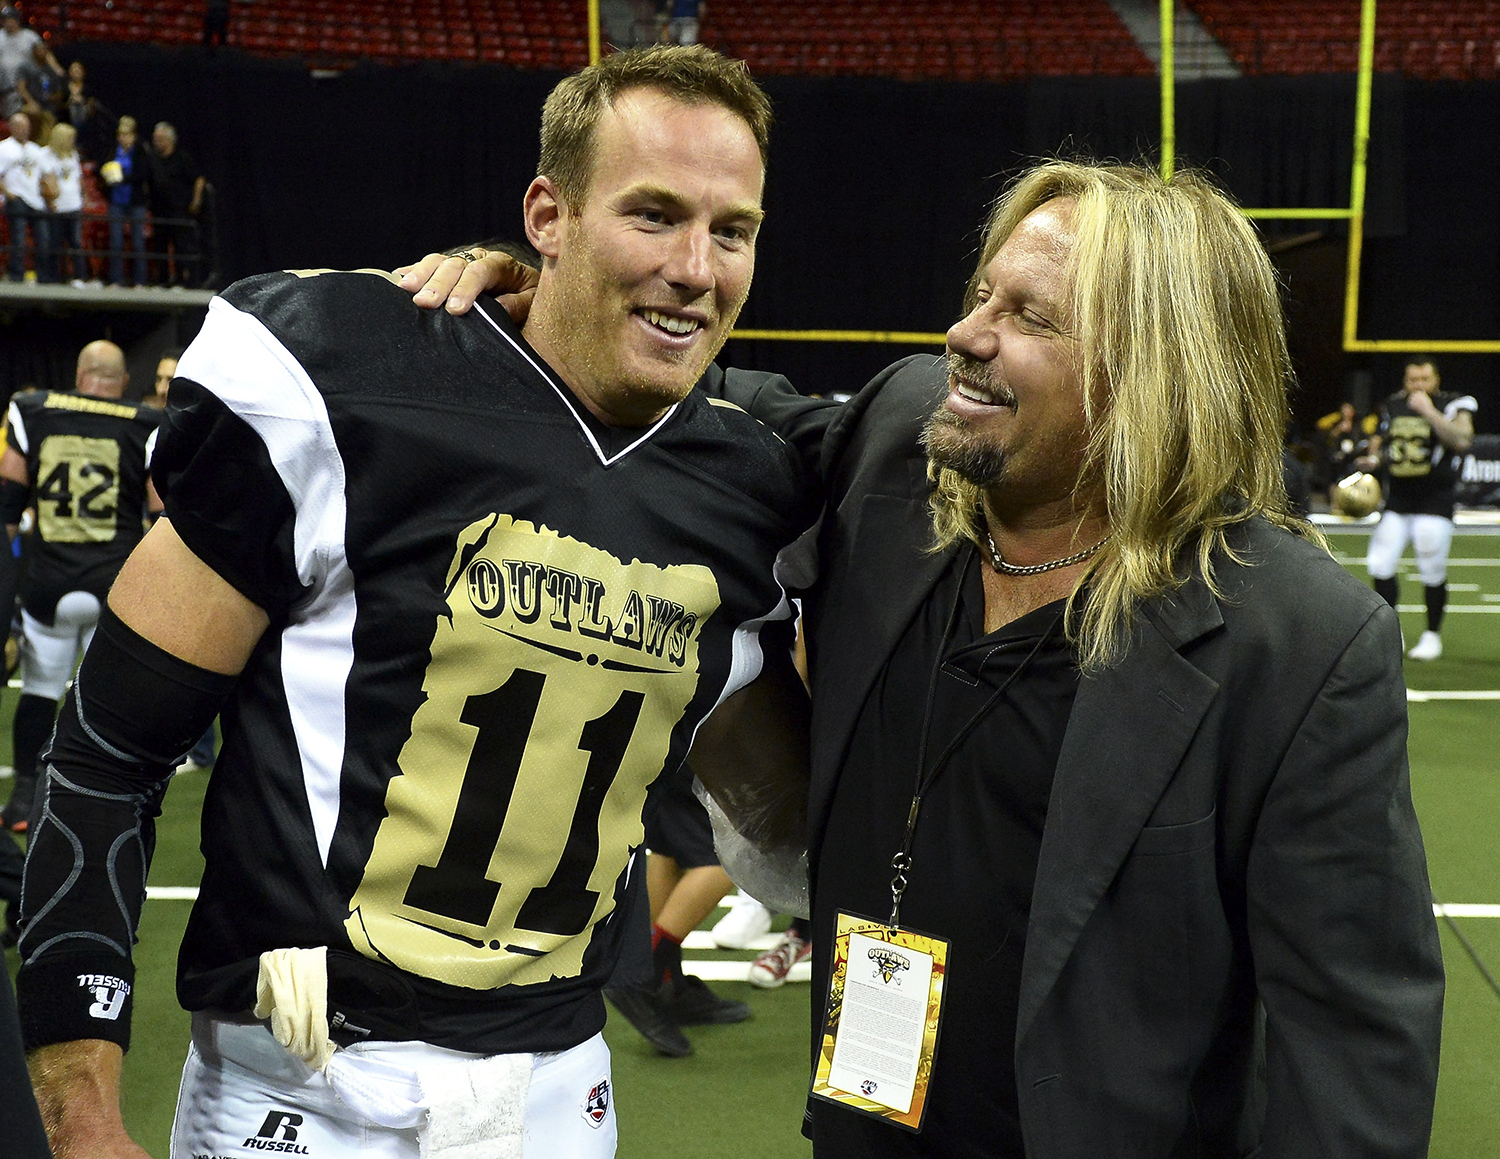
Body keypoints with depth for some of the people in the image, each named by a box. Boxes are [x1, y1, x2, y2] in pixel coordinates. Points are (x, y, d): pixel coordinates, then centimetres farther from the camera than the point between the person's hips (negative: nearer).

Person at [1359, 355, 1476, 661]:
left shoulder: (1453, 405, -7)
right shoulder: (1393, 406, 9)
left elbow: (1461, 440, -24)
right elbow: (1381, 440, 21)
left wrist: (1429, 411, -26)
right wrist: (1373, 458, -1)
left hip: (1434, 501, -5)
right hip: (1396, 500, 5)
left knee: (1433, 572, -3)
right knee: (1380, 566, 0)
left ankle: (1432, 635, 14)